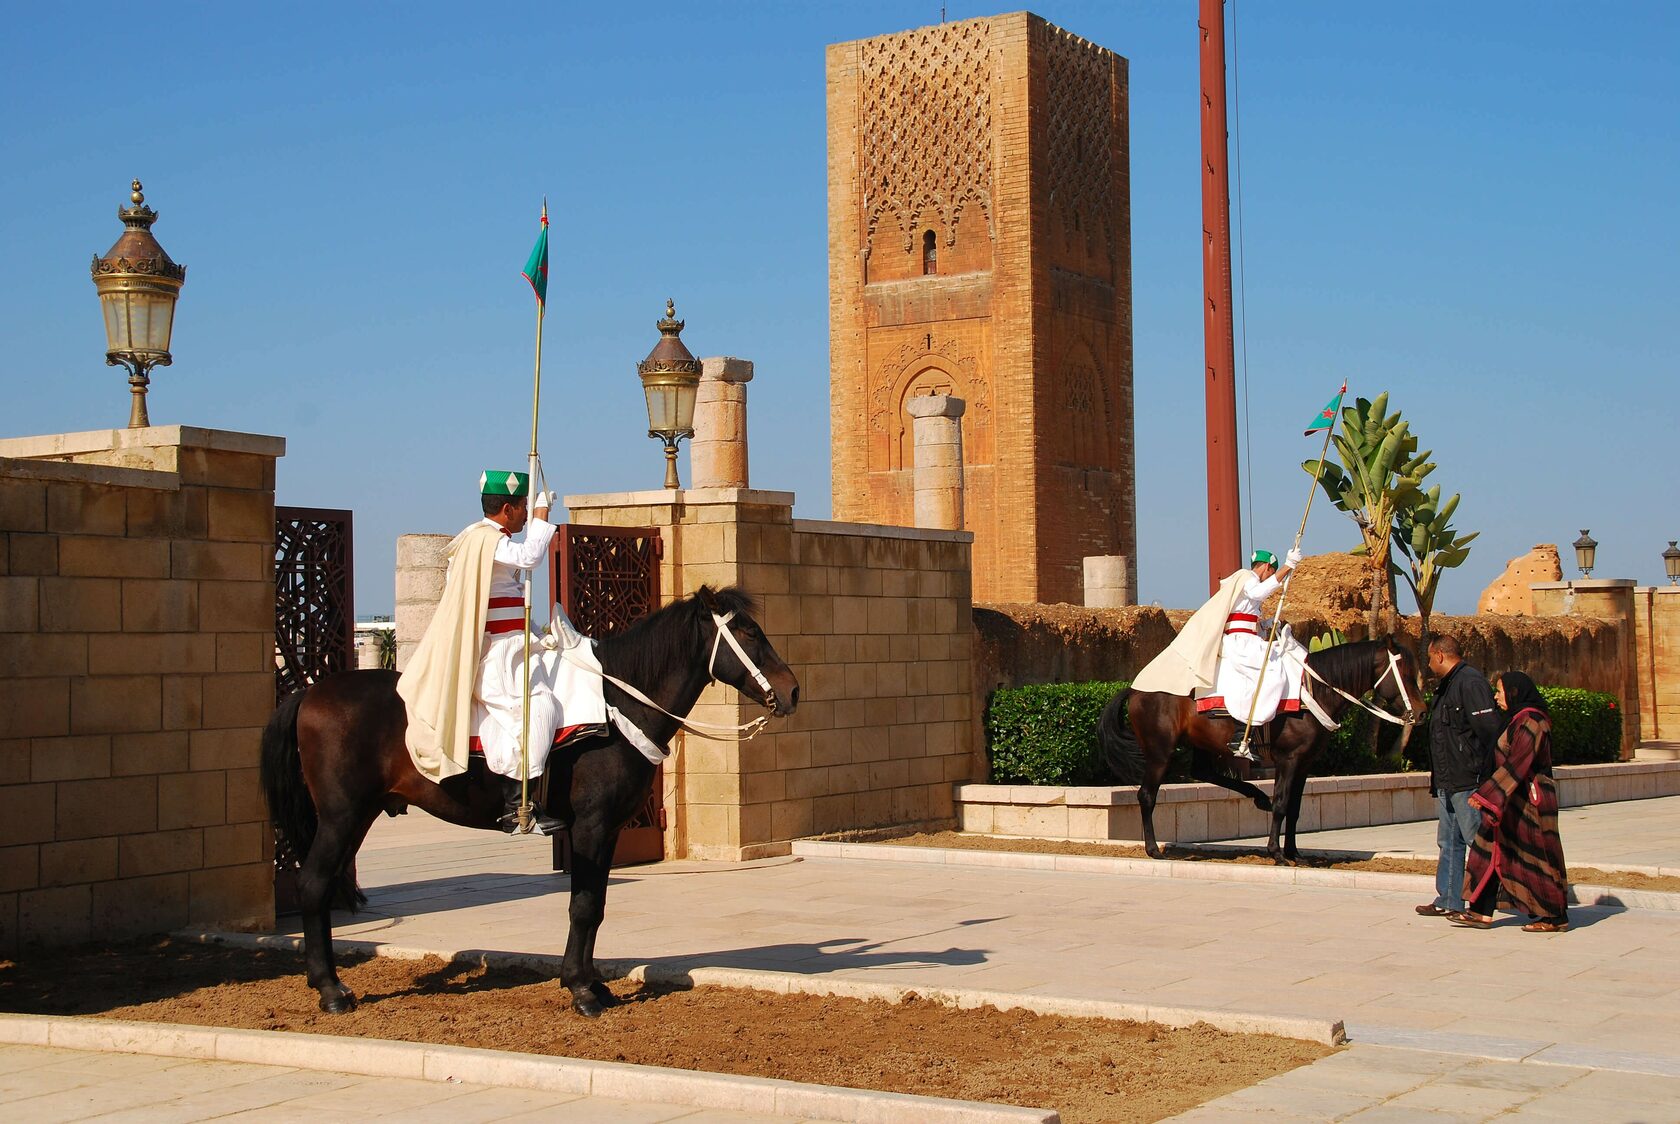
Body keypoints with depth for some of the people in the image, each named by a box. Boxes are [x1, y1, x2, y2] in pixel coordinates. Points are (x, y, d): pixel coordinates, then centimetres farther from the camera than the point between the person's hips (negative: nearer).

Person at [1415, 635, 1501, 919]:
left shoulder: (1471, 682, -14)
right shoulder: (1447, 686, 19)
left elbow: (1489, 730, -22)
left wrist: (1481, 772, -22)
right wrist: (1438, 778, 21)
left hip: (1468, 782, -11)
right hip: (1448, 783, 11)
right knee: (1449, 842, 14)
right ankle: (1449, 901, 20)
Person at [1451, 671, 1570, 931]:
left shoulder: (1530, 723, -18)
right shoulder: (1518, 720, 14)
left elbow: (1515, 766, -24)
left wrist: (1485, 795, -26)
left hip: (1528, 800, -10)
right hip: (1514, 801, 10)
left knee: (1534, 856, -2)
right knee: (1492, 850, 7)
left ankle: (1556, 918, 9)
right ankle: (1480, 912, 8)